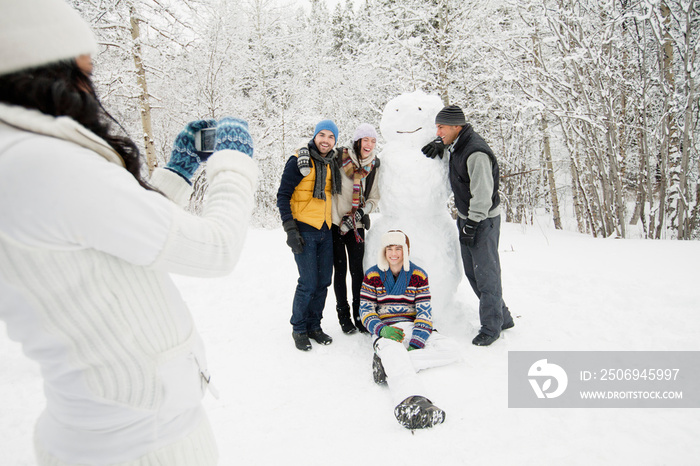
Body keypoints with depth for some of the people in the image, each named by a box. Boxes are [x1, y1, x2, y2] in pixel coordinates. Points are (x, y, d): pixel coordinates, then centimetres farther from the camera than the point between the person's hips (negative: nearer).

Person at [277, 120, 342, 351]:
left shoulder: (333, 163, 13)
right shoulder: (299, 161, -6)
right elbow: (283, 195, -7)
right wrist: (290, 230, -13)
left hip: (326, 230, 6)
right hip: (304, 230, -6)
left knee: (324, 281, 8)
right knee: (309, 283, -7)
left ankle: (314, 325, 24)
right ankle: (299, 329, 13)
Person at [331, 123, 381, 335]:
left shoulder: (373, 166, 4)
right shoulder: (340, 159, -9)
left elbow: (374, 198, 7)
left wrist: (360, 212, -9)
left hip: (357, 225, 3)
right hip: (335, 222, -3)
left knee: (357, 270, 3)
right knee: (340, 270, 4)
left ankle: (360, 315, 18)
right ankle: (343, 315, 21)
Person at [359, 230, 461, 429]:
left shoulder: (418, 275, 8)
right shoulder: (372, 275, 6)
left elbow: (424, 313, 0)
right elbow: (365, 310, 2)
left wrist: (416, 343, -17)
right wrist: (382, 330, -20)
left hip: (413, 327, 3)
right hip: (385, 330, -3)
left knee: (452, 350, -23)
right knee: (393, 349, -39)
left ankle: (387, 364, -35)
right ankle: (410, 401, -65)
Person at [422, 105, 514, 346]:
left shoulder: (476, 153, -23)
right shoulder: (456, 145, 5)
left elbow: (482, 194, -24)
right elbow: (446, 140, 31)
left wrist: (471, 225, -20)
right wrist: (439, 144, 9)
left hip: (483, 220, -10)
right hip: (466, 217, 10)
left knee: (486, 272, -2)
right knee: (472, 271, 14)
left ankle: (491, 327, 12)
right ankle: (503, 317, 27)